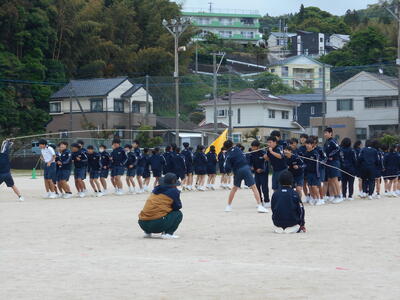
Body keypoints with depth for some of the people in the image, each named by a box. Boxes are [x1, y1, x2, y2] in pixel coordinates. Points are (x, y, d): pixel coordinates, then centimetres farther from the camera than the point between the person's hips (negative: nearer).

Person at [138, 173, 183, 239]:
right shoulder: (174, 191, 3)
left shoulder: (156, 189, 19)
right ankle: (168, 233, -5)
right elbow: (178, 206, 14)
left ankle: (147, 232, 21)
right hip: (157, 224, -7)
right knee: (178, 214, 11)